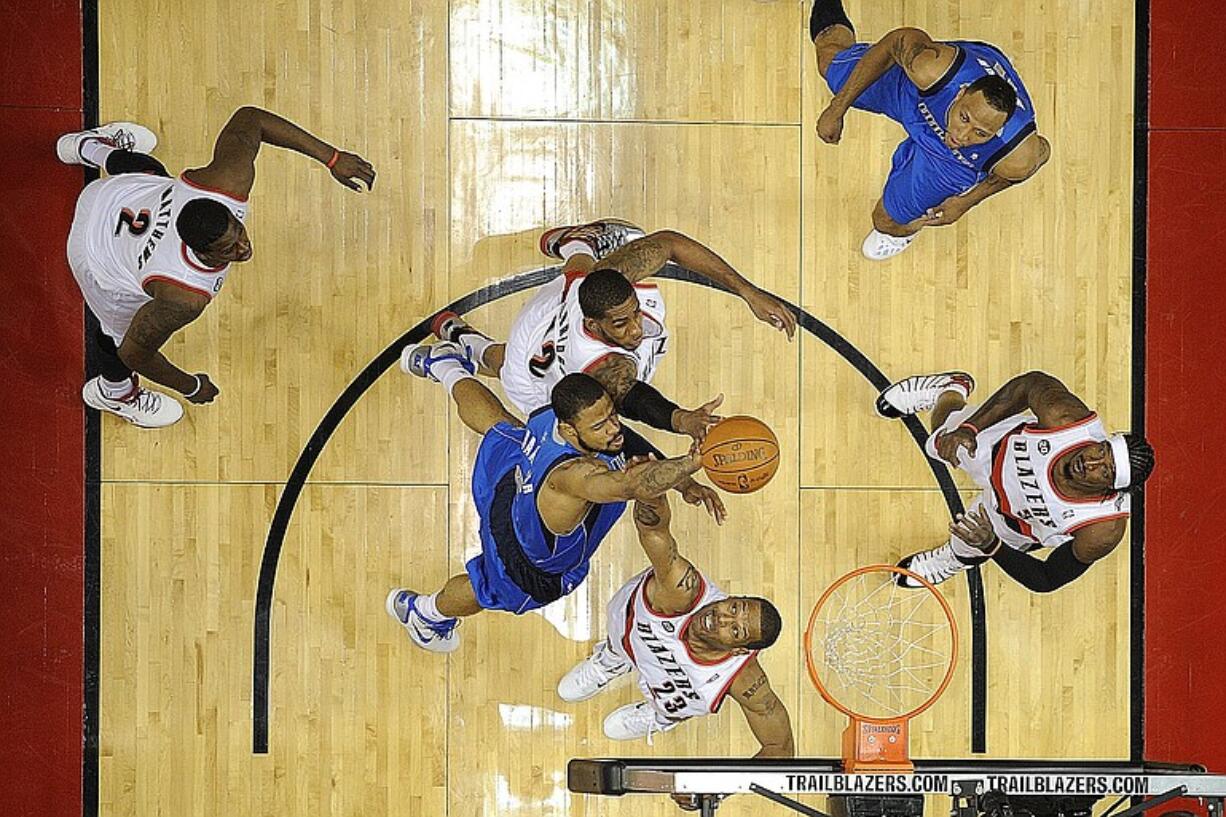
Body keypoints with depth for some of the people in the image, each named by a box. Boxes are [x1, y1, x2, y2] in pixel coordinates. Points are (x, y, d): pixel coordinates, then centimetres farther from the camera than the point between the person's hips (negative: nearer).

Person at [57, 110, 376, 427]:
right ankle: (113, 392, 64)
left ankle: (90, 147, 74)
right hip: (102, 266, -4)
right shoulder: (184, 300, -47)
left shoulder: (228, 181, -40)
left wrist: (332, 157, -22)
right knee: (121, 331, 28)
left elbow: (247, 118, -22)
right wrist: (192, 388, -12)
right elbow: (134, 353, -31)